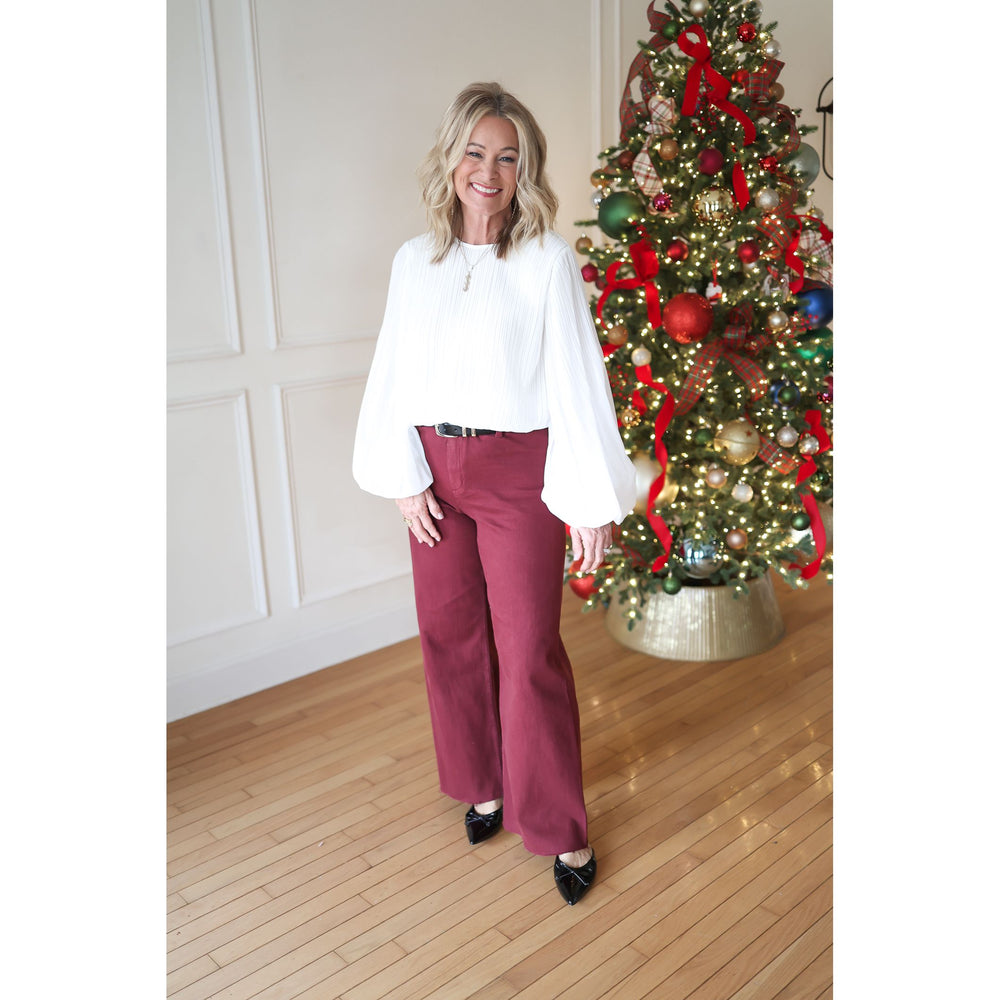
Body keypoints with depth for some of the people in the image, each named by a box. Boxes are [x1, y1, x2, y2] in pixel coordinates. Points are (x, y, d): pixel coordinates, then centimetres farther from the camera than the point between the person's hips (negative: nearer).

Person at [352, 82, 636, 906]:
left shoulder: (548, 260, -7)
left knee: (528, 650, 0)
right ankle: (484, 785, 35)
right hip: (435, 472, 5)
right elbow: (395, 374, 8)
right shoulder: (415, 261, 6)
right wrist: (406, 477, 1)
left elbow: (578, 380, -9)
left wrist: (593, 501, -11)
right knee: (451, 634, 13)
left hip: (517, 472, -4)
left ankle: (562, 830, 17)